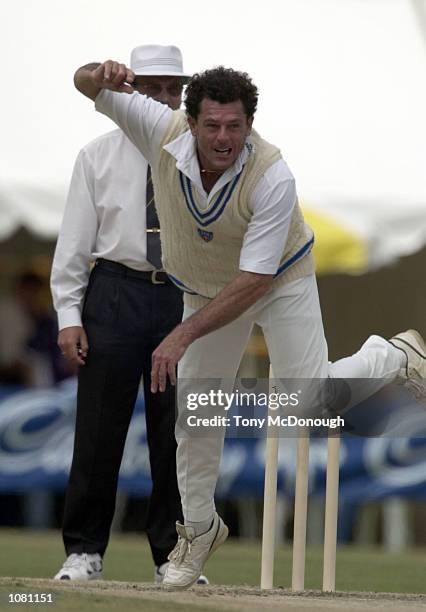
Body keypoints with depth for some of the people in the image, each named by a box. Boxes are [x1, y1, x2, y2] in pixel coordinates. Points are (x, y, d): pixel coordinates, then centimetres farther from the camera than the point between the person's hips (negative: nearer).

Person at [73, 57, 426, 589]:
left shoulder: (273, 178, -36)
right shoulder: (166, 133, -27)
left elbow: (254, 281, -35)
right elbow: (87, 85, -19)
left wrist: (183, 336, -39)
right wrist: (102, 75, -46)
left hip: (281, 282, -4)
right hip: (206, 289, 4)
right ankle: (199, 529, 25)